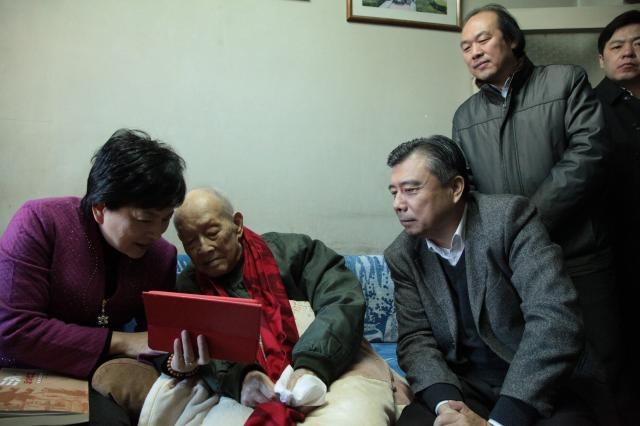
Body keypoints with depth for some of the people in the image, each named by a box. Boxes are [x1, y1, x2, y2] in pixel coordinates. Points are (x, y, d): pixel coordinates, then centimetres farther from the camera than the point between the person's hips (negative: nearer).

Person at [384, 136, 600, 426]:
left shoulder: (508, 217, -14)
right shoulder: (402, 256, -1)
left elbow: (556, 320, -23)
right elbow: (415, 339, -2)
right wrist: (445, 403, -22)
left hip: (534, 387, -2)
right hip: (458, 386, 3)